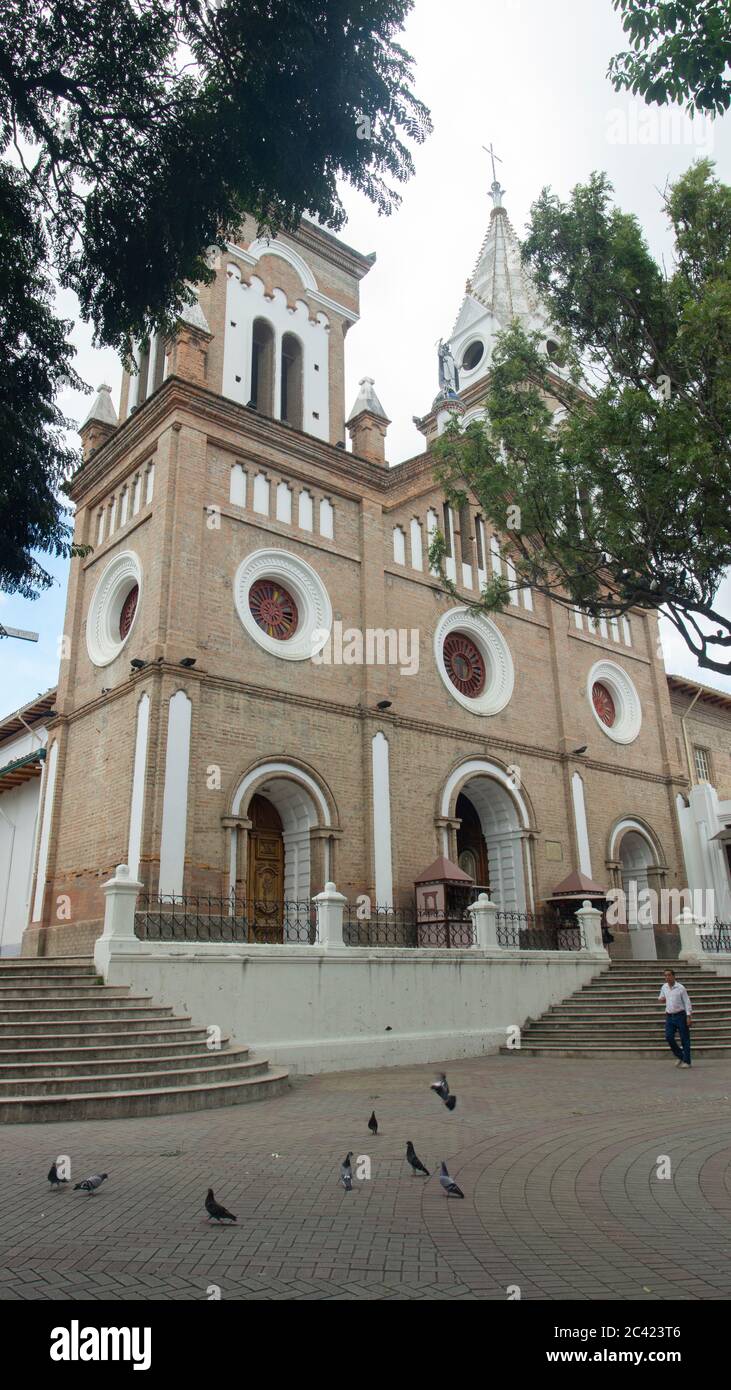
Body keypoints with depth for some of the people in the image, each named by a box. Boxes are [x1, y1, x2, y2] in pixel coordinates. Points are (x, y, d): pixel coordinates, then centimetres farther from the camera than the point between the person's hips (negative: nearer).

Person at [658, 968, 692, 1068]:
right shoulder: (664, 987, 7)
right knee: (668, 1037, -3)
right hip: (669, 1016, 5)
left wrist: (689, 1016, -15)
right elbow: (660, 999, 21)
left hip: (680, 1015, -4)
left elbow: (687, 1002, -8)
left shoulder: (680, 988, -8)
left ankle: (686, 1061, 10)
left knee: (684, 1039, 0)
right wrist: (661, 1000, -4)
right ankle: (680, 1057, 16)